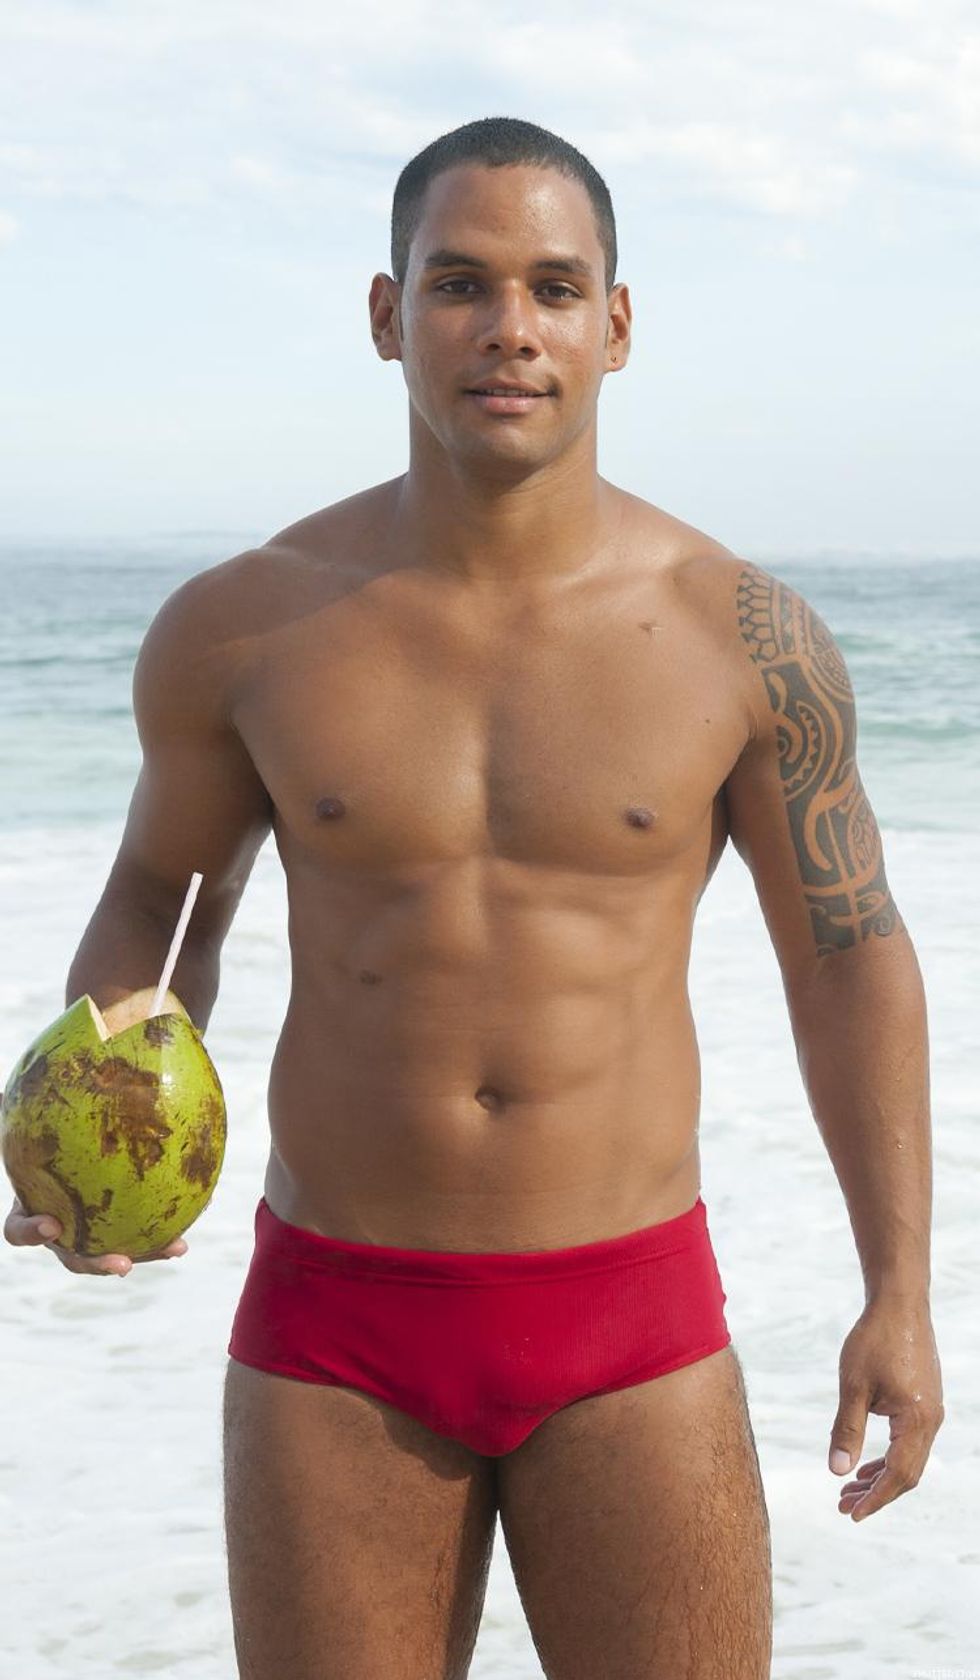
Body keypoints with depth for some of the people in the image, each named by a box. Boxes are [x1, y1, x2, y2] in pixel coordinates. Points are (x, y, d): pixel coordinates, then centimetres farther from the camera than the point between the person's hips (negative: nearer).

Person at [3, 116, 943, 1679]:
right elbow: (159, 889, 12)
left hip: (630, 1329, 0)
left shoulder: (743, 636, -5)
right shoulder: (244, 627, -4)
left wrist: (898, 1290, 0)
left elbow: (849, 952, 5)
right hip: (337, 1330, 1)